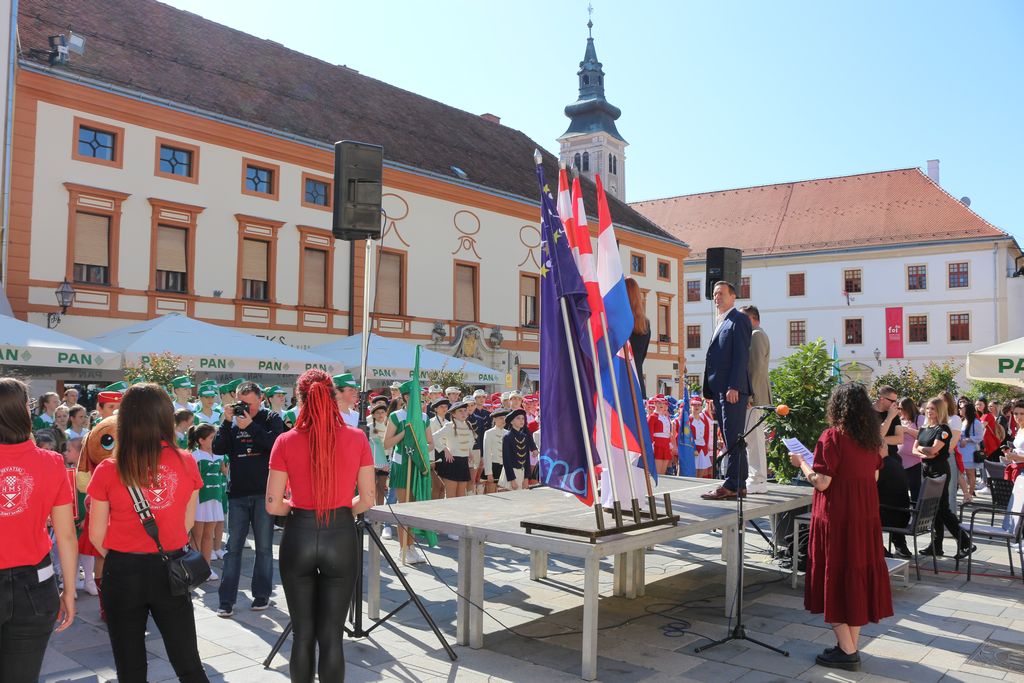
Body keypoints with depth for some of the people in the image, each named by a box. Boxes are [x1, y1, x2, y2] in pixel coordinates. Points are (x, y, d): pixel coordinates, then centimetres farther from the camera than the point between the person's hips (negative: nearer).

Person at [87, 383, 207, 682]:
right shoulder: (186, 463, -8)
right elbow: (187, 522, 3)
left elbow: (97, 536, -2)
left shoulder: (108, 471, -12)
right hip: (171, 570, 1)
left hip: (124, 571, -1)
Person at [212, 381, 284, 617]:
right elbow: (218, 449, -2)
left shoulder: (271, 419, 1)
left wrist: (251, 426, -19)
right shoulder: (233, 421, 8)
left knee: (264, 546, 7)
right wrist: (227, 422, -11)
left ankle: (262, 594, 18)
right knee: (233, 547, 4)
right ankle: (226, 600, 8)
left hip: (264, 492, -2)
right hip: (237, 493, 2)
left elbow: (275, 444, -15)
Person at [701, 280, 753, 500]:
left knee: (733, 439, -8)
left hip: (733, 389, -9)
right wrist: (713, 392, 16)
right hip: (720, 390, 9)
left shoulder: (738, 320, -5)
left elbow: (741, 356, -14)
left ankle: (731, 486, -7)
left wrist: (734, 387, -21)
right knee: (731, 439, 11)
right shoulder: (720, 323, 23)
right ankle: (739, 485, 15)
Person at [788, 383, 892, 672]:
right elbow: (873, 476, 14)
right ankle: (851, 645, 23)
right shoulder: (872, 438, 6)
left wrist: (801, 462, -3)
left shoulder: (833, 436, -16)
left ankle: (847, 651, 7)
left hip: (837, 518, -7)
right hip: (866, 516, 7)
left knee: (836, 577, 3)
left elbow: (821, 482, -18)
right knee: (859, 574, 13)